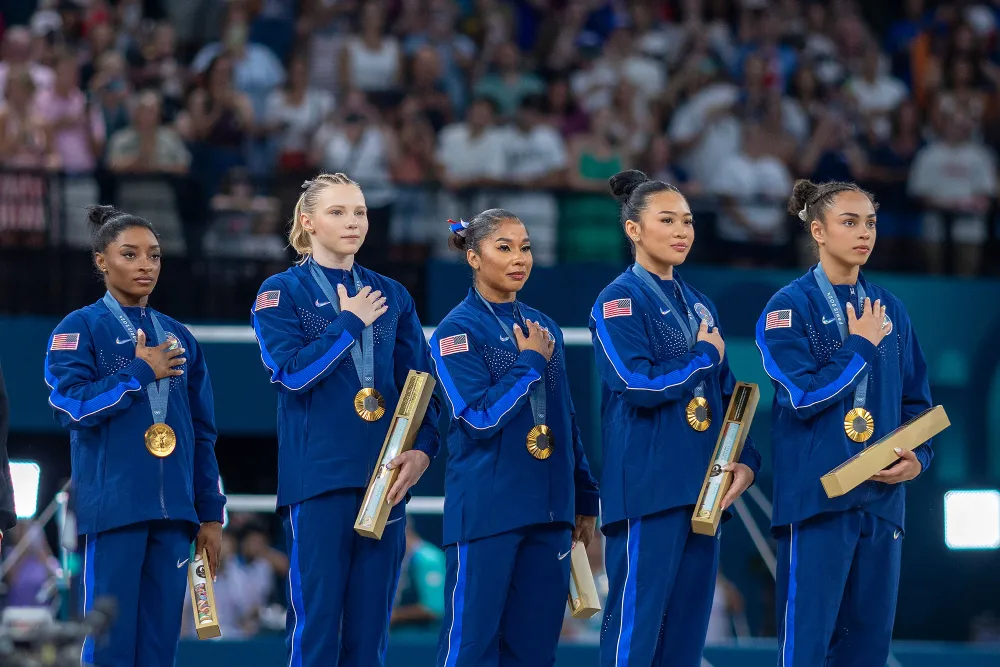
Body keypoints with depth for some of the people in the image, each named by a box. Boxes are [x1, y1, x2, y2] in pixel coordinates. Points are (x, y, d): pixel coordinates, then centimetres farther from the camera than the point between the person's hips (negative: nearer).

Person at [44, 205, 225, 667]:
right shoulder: (80, 329, 2)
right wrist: (141, 373, -7)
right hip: (113, 505, -5)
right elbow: (71, 405, -13)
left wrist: (210, 513, 13)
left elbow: (202, 433, 18)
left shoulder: (179, 339, 17)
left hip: (173, 511, 5)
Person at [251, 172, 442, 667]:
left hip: (383, 478, 4)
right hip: (317, 475, -4)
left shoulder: (391, 297, 14)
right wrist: (351, 322, -7)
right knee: (315, 623, -6)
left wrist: (422, 449, -5)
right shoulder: (281, 293, 2)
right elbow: (291, 371, -13)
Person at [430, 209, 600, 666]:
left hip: (548, 510, 6)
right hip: (486, 507, -6)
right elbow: (480, 417, -15)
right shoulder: (457, 331, -5)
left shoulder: (544, 329, 13)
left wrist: (585, 499, 16)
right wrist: (531, 362, -9)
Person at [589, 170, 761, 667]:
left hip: (703, 491, 7)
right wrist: (706, 357, -5)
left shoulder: (699, 306, 18)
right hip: (647, 490, -7)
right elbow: (640, 385, -18)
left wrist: (746, 460, 4)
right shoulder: (619, 302, -5)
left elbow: (725, 396, 20)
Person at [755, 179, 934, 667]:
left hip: (881, 496, 5)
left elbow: (916, 401, 17)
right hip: (817, 497, -5)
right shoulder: (790, 307, -2)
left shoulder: (890, 311, 13)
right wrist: (861, 346, -7)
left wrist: (918, 457, -1)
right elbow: (805, 395, -14)